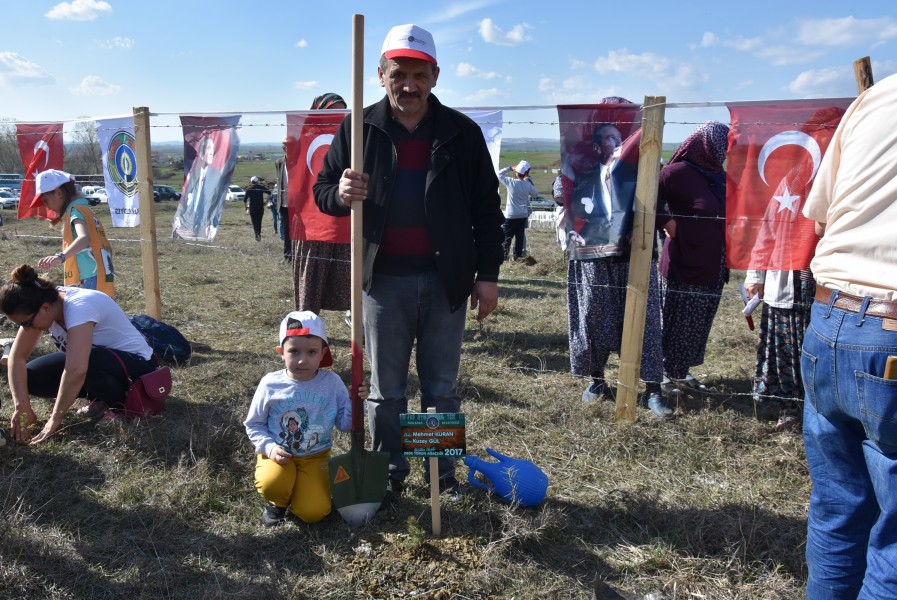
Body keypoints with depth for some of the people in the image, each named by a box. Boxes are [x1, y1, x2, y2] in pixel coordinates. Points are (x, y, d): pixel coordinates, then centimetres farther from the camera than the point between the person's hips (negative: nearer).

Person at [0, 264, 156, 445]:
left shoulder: (79, 307, -33)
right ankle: (102, 397, 7)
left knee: (88, 362, -38)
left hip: (136, 364, -8)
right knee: (31, 377, -8)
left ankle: (119, 404, -10)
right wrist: (21, 405, -18)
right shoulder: (41, 306, -11)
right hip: (99, 359, 8)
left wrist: (55, 419, -34)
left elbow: (76, 371, -41)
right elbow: (17, 357, -8)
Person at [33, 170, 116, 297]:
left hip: (90, 282, -10)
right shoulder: (84, 209, 19)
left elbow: (84, 238, -32)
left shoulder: (75, 209, -10)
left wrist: (61, 256, -47)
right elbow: (106, 248, 22)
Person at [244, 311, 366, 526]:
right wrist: (269, 447, -15)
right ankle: (278, 502, 5)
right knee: (271, 485, -32)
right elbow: (253, 425, 2)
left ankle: (299, 488, 18)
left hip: (315, 457, 1)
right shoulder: (271, 384, -9)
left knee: (313, 513, -15)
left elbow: (344, 424, -1)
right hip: (279, 455, 0)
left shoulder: (332, 382, -7)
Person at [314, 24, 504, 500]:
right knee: (386, 390, 11)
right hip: (384, 280, 0)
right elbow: (322, 191, 6)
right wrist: (341, 194, -18)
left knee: (442, 388, 11)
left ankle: (444, 476, 27)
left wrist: (488, 275, 0)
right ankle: (389, 475, 27)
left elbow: (486, 210, 4)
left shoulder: (462, 133, 1)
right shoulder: (360, 130, 1)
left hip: (446, 280, 0)